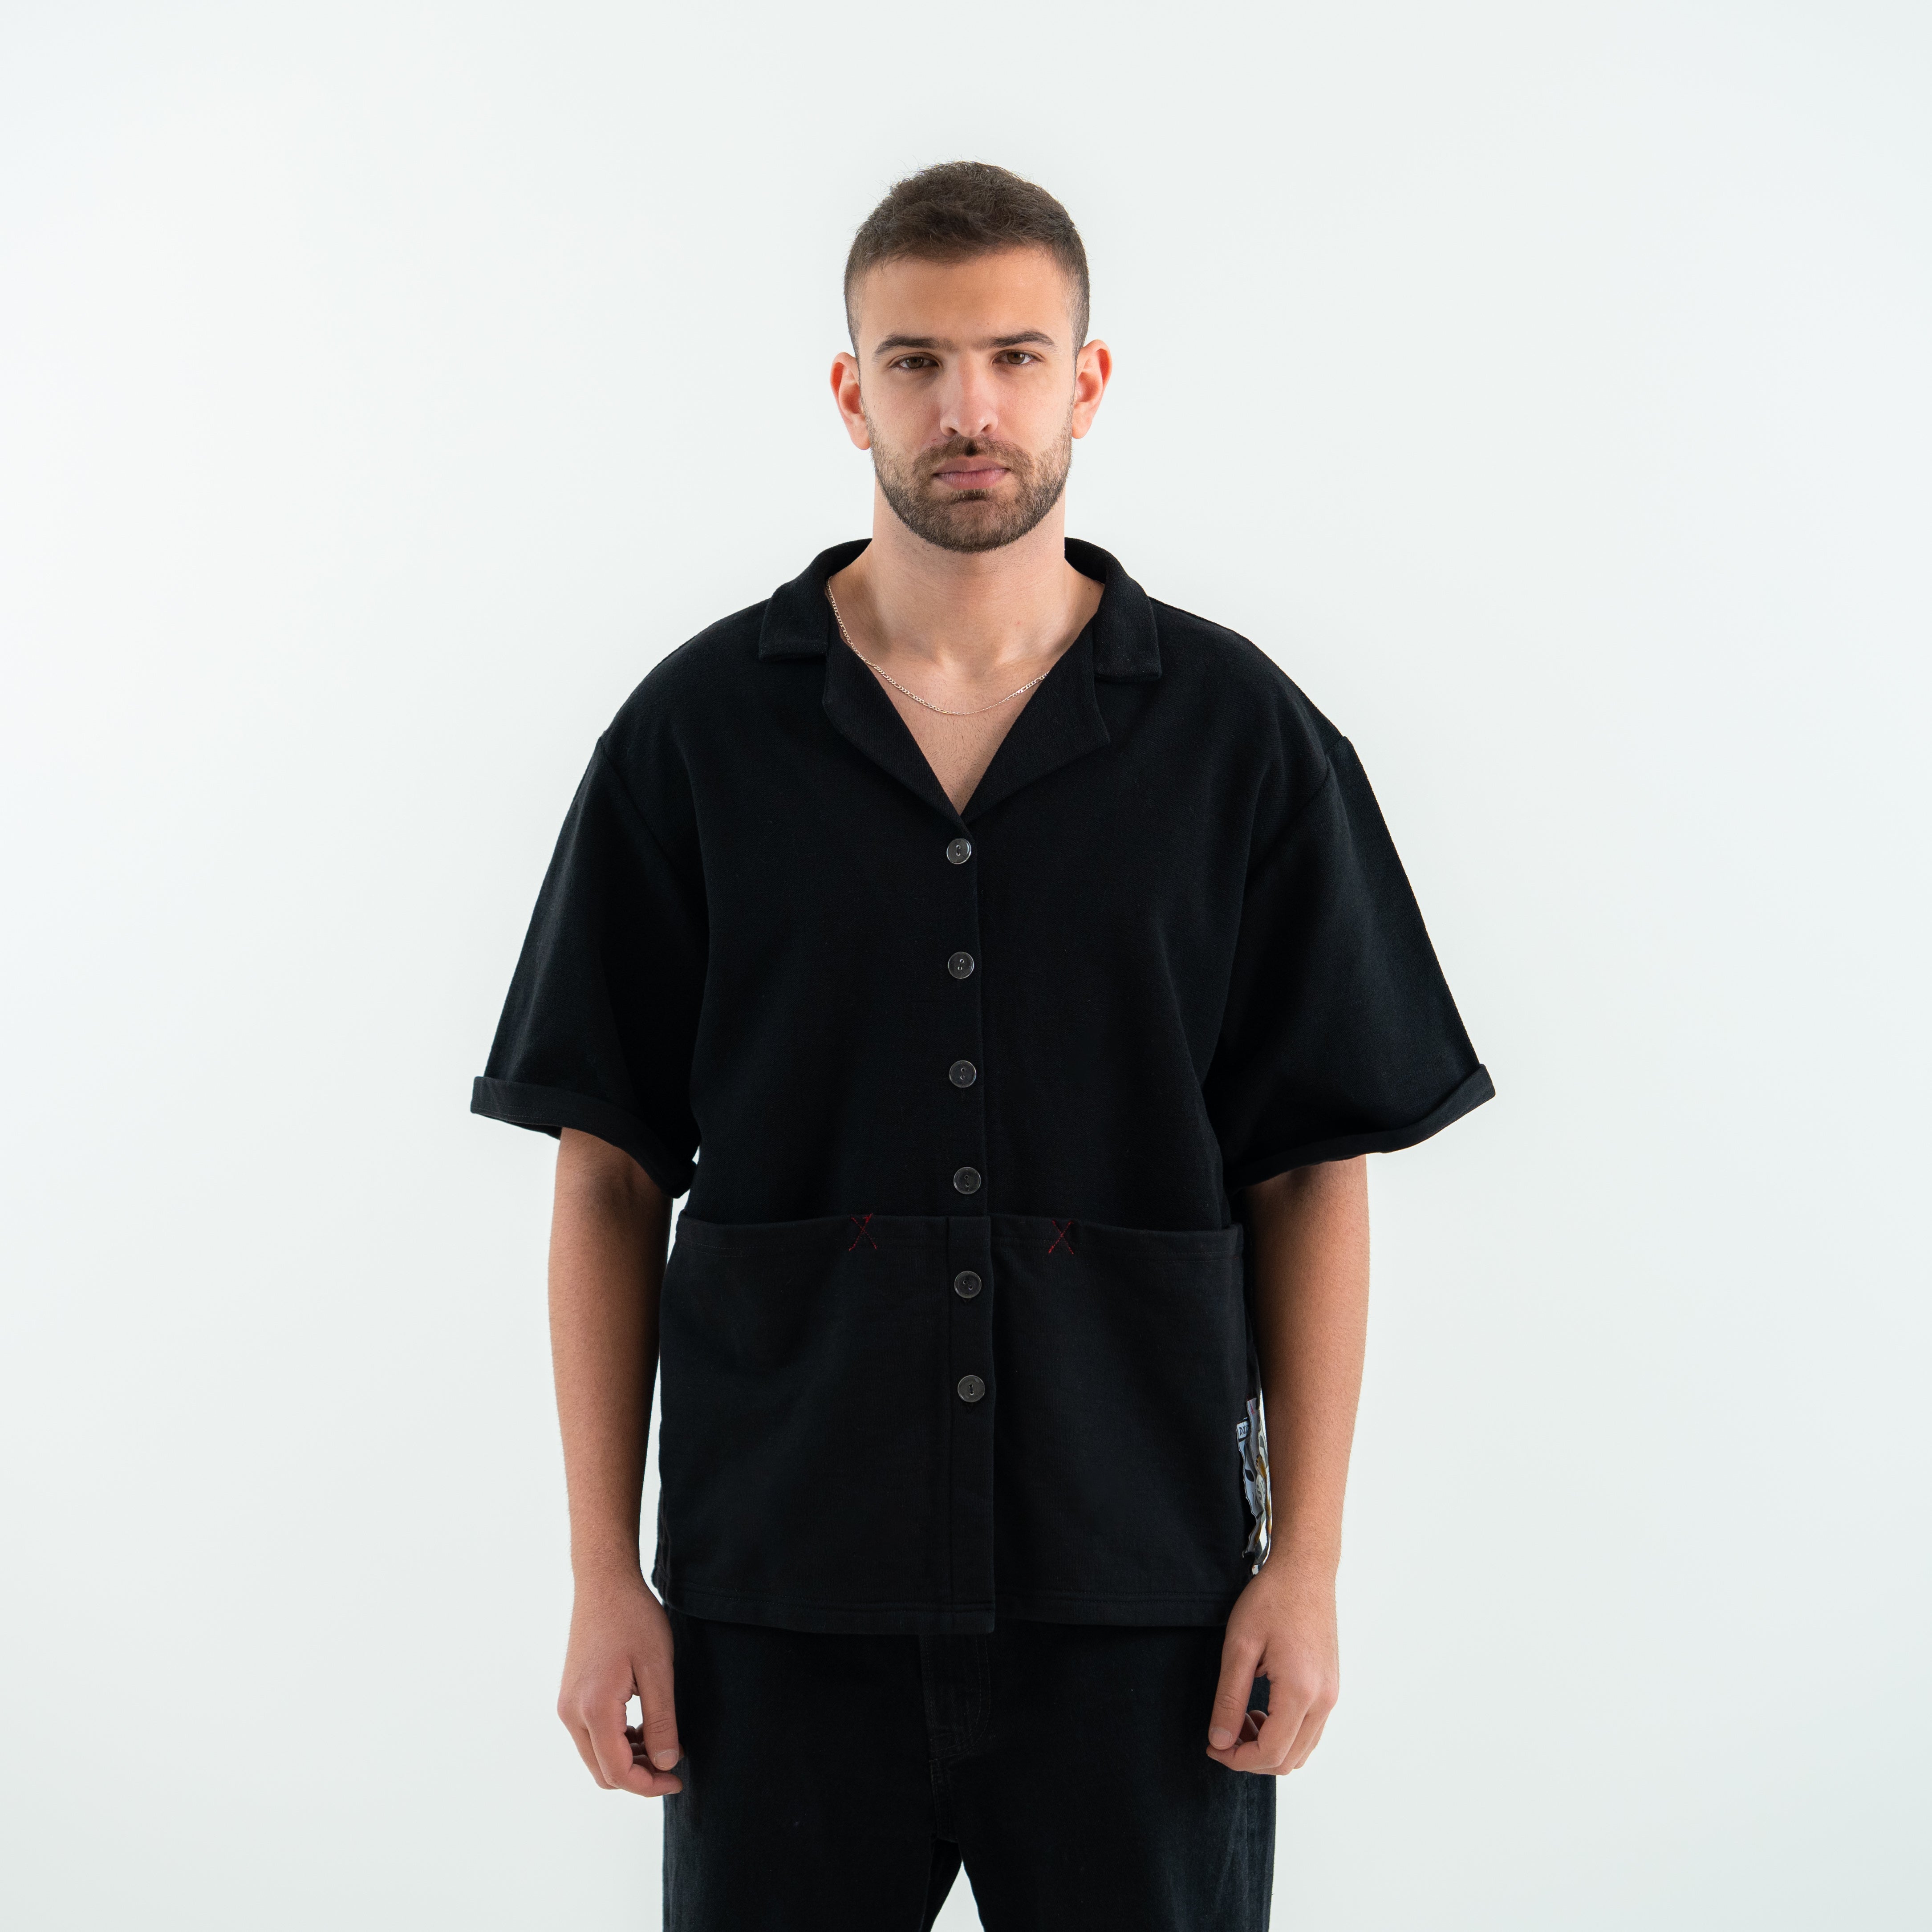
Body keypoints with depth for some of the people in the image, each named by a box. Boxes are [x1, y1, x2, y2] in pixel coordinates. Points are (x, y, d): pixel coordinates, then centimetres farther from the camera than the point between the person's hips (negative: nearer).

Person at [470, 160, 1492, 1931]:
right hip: (781, 1591, 0)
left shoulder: (1241, 736, 2)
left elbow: (1315, 1172, 3)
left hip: (1141, 1592, 0)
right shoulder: (699, 733, 2)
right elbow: (610, 1171, 3)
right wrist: (604, 1570, -1)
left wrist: (1307, 1559, -3)